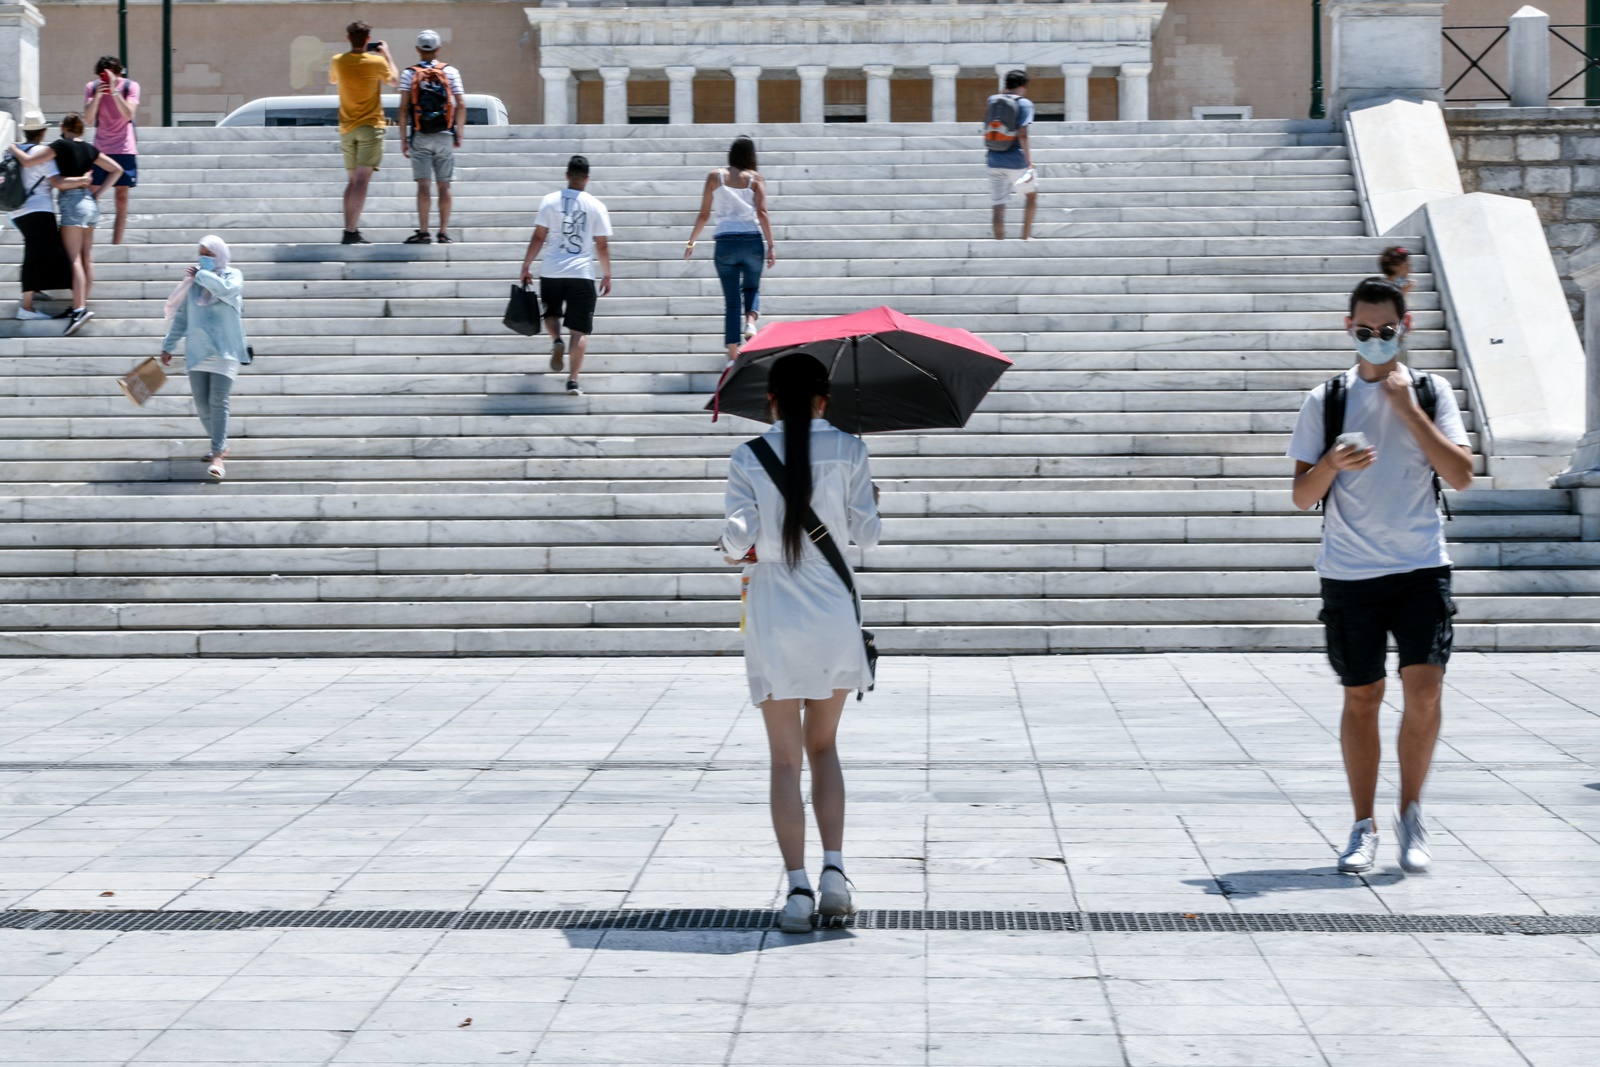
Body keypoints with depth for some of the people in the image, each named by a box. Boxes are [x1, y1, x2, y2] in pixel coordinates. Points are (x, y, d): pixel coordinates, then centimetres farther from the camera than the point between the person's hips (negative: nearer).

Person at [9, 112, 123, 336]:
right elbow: (116, 169, 18)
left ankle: (79, 309, -22)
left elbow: (28, 161, -10)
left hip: (72, 202, -7)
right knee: (87, 257, 7)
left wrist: (13, 148, 8)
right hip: (90, 202, 7)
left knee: (74, 258, -12)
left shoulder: (61, 145, -6)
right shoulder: (90, 150, 12)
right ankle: (82, 305, 10)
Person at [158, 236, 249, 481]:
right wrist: (168, 346, 13)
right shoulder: (193, 281, 12)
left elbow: (225, 290, -22)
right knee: (202, 405, 3)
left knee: (218, 402, -13)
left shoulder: (233, 275, 3)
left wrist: (201, 275, -10)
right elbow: (181, 316, 16)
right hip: (197, 351, 4)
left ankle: (217, 456, -17)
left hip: (224, 351, -4)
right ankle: (220, 445, 22)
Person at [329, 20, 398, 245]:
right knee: (362, 180, -9)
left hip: (347, 129, 4)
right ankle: (351, 232, -19)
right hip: (370, 127, -4)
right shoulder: (377, 62, -9)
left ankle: (350, 230, 12)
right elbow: (394, 81, 9)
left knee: (353, 180, 14)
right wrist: (387, 55, 19)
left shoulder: (339, 61, 0)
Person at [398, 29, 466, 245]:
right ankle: (444, 231, 5)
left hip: (420, 137, -1)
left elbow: (403, 108, -4)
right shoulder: (450, 72, 3)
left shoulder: (409, 74, 0)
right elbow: (461, 105, 0)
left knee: (423, 184, -3)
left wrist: (403, 139, 0)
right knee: (444, 185, 5)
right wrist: (459, 134, 7)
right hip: (445, 136, 1)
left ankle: (423, 232, -6)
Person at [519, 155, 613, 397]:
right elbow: (602, 245, 1)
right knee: (579, 330, 4)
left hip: (552, 272, 1)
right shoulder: (596, 206, 0)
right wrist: (607, 275, 12)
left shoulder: (550, 201, 1)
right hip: (582, 274, -1)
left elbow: (538, 237, 0)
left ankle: (556, 341, -5)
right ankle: (573, 381, -5)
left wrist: (526, 266, 8)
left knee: (551, 312, 26)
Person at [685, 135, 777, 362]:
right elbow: (762, 213, -5)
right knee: (751, 288, 21)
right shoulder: (755, 178, 4)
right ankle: (751, 319, -10)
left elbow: (704, 214, 6)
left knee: (731, 300, 6)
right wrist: (771, 246, -6)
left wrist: (691, 242, 16)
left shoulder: (715, 177, 6)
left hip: (725, 242, 0)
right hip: (751, 241, 0)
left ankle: (733, 352, 1)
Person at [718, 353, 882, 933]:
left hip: (773, 617, -1)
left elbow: (737, 537, -10)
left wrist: (733, 548, 13)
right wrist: (870, 503, 20)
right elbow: (866, 534, -1)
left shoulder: (748, 458, -3)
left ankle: (798, 887, -5)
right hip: (832, 613, 1)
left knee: (786, 759, 4)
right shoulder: (848, 450, -1)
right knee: (823, 745, 17)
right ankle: (833, 868, 2)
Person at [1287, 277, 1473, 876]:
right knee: (1361, 697, 4)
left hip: (1421, 566, 0)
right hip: (1349, 573, 0)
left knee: (1424, 686, -11)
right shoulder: (1325, 401, 5)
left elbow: (1461, 475, -5)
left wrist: (1407, 408, -10)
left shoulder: (1430, 392, 5)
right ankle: (1364, 828, 15)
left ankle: (1410, 815, 7)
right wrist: (1332, 462, -17)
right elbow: (1303, 496, 4)